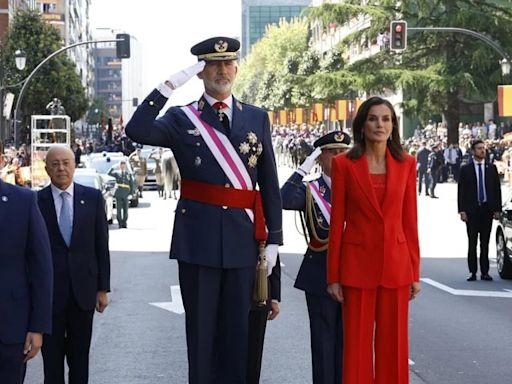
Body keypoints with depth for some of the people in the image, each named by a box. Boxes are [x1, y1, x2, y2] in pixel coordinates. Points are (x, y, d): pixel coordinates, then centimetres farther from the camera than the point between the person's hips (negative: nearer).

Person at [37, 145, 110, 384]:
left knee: (80, 356, 11)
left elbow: (101, 246, 4)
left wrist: (103, 288, 2)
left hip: (84, 290, 2)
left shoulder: (93, 198, 2)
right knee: (52, 357, 7)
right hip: (49, 291, -1)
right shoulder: (36, 201, -4)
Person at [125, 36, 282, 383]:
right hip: (198, 236, -2)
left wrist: (273, 238, 5)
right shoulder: (181, 118, 3)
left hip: (242, 237, 2)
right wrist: (169, 86, -20)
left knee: (237, 329, 8)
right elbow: (137, 131, -18)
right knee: (201, 328, 6)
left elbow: (270, 184, 9)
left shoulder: (257, 118, 9)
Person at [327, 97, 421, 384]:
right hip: (357, 263, -2)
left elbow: (410, 221, 6)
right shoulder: (344, 164, -2)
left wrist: (415, 273, 4)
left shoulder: (406, 164, 4)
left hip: (395, 263, 2)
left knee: (393, 342, 6)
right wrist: (333, 276, -2)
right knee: (357, 342, 4)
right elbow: (337, 223, -1)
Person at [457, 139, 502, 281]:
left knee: (485, 242, 4)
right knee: (472, 242, 1)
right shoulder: (465, 169, 2)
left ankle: (485, 272, 8)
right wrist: (462, 210, -7)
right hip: (471, 211, -1)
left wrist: (497, 209, 1)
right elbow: (461, 191, 0)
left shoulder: (491, 168, 8)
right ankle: (473, 272, 5)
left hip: (487, 209, 1)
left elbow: (497, 189, 7)